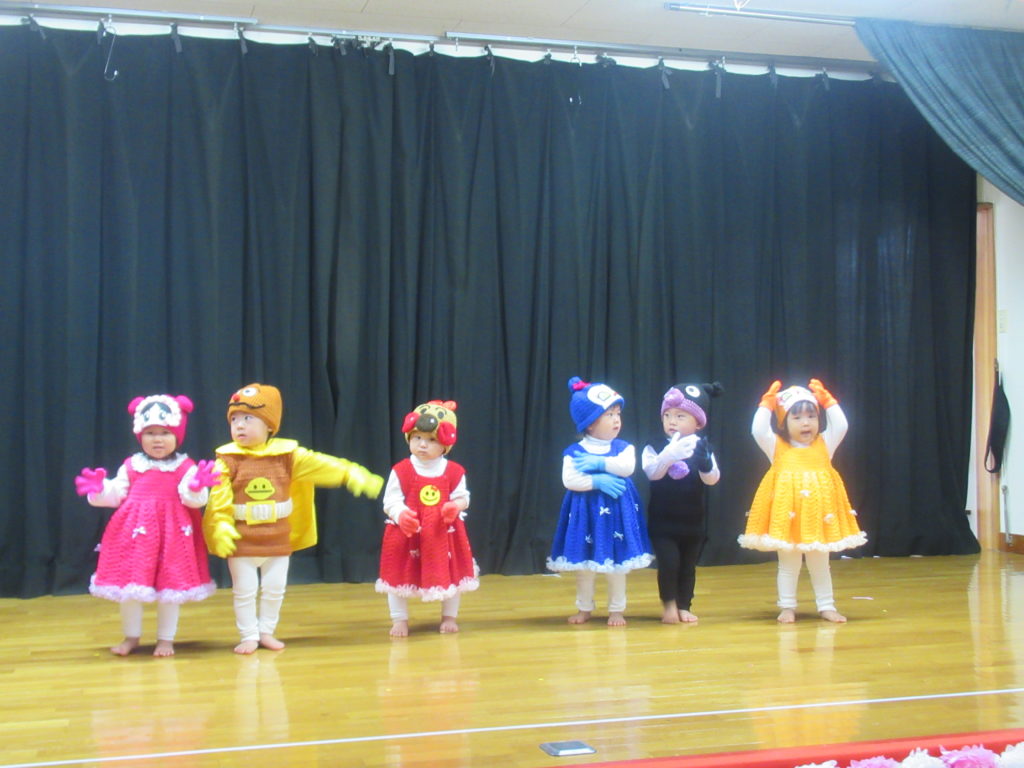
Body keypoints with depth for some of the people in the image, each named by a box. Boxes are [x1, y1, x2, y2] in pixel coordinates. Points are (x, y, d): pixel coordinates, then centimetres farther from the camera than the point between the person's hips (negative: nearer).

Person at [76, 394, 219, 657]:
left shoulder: (186, 468, -2)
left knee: (170, 584, 5)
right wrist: (99, 490, -14)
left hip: (173, 531, -2)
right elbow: (115, 494, 4)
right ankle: (131, 636, 26)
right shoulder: (131, 466, 6)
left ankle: (166, 639, 20)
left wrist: (196, 488, -32)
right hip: (135, 529, 2)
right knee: (130, 583, 8)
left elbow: (195, 500, -11)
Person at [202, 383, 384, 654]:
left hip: (279, 538, 2)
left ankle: (266, 632, 28)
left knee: (274, 589, 12)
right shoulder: (228, 460, -8)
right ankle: (248, 636, 18)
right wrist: (221, 527, -24)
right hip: (242, 539, -2)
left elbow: (319, 464, -4)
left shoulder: (287, 454, -2)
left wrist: (351, 473, -12)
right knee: (244, 591, 5)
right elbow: (219, 496, -13)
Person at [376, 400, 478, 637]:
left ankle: (449, 616, 33)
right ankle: (399, 619, 21)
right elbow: (390, 502, -10)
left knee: (450, 573, 13)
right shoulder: (400, 471, -10)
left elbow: (462, 498, 3)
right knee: (400, 574, 4)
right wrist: (400, 515, -30)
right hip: (406, 534, -1)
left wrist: (455, 507, -20)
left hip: (445, 535, 2)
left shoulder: (454, 472, -4)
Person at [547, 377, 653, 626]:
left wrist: (599, 462, -20)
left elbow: (628, 466, -19)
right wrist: (597, 481, -23)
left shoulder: (623, 447, 0)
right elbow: (569, 480, -16)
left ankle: (617, 610, 21)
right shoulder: (574, 452, -5)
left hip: (617, 510, 1)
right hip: (585, 511, -1)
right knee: (584, 563, 11)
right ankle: (584, 608, 27)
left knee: (617, 562, 8)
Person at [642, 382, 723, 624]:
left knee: (688, 565, 10)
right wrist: (669, 455, -42)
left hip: (693, 522, 3)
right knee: (669, 561, -11)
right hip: (662, 522, -2)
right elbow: (652, 472, -24)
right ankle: (669, 604, 12)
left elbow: (712, 479, -10)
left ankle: (683, 607, 26)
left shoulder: (702, 448, -1)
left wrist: (704, 460, -32)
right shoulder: (654, 448, -7)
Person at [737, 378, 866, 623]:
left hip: (820, 517, 2)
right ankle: (787, 608, 17)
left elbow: (841, 426, -6)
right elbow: (758, 430, -13)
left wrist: (827, 400, -5)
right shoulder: (777, 447, 0)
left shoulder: (824, 445, 5)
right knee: (788, 564, 9)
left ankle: (826, 607, 20)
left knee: (820, 564, 12)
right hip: (787, 516, -2)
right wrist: (767, 404, -11)